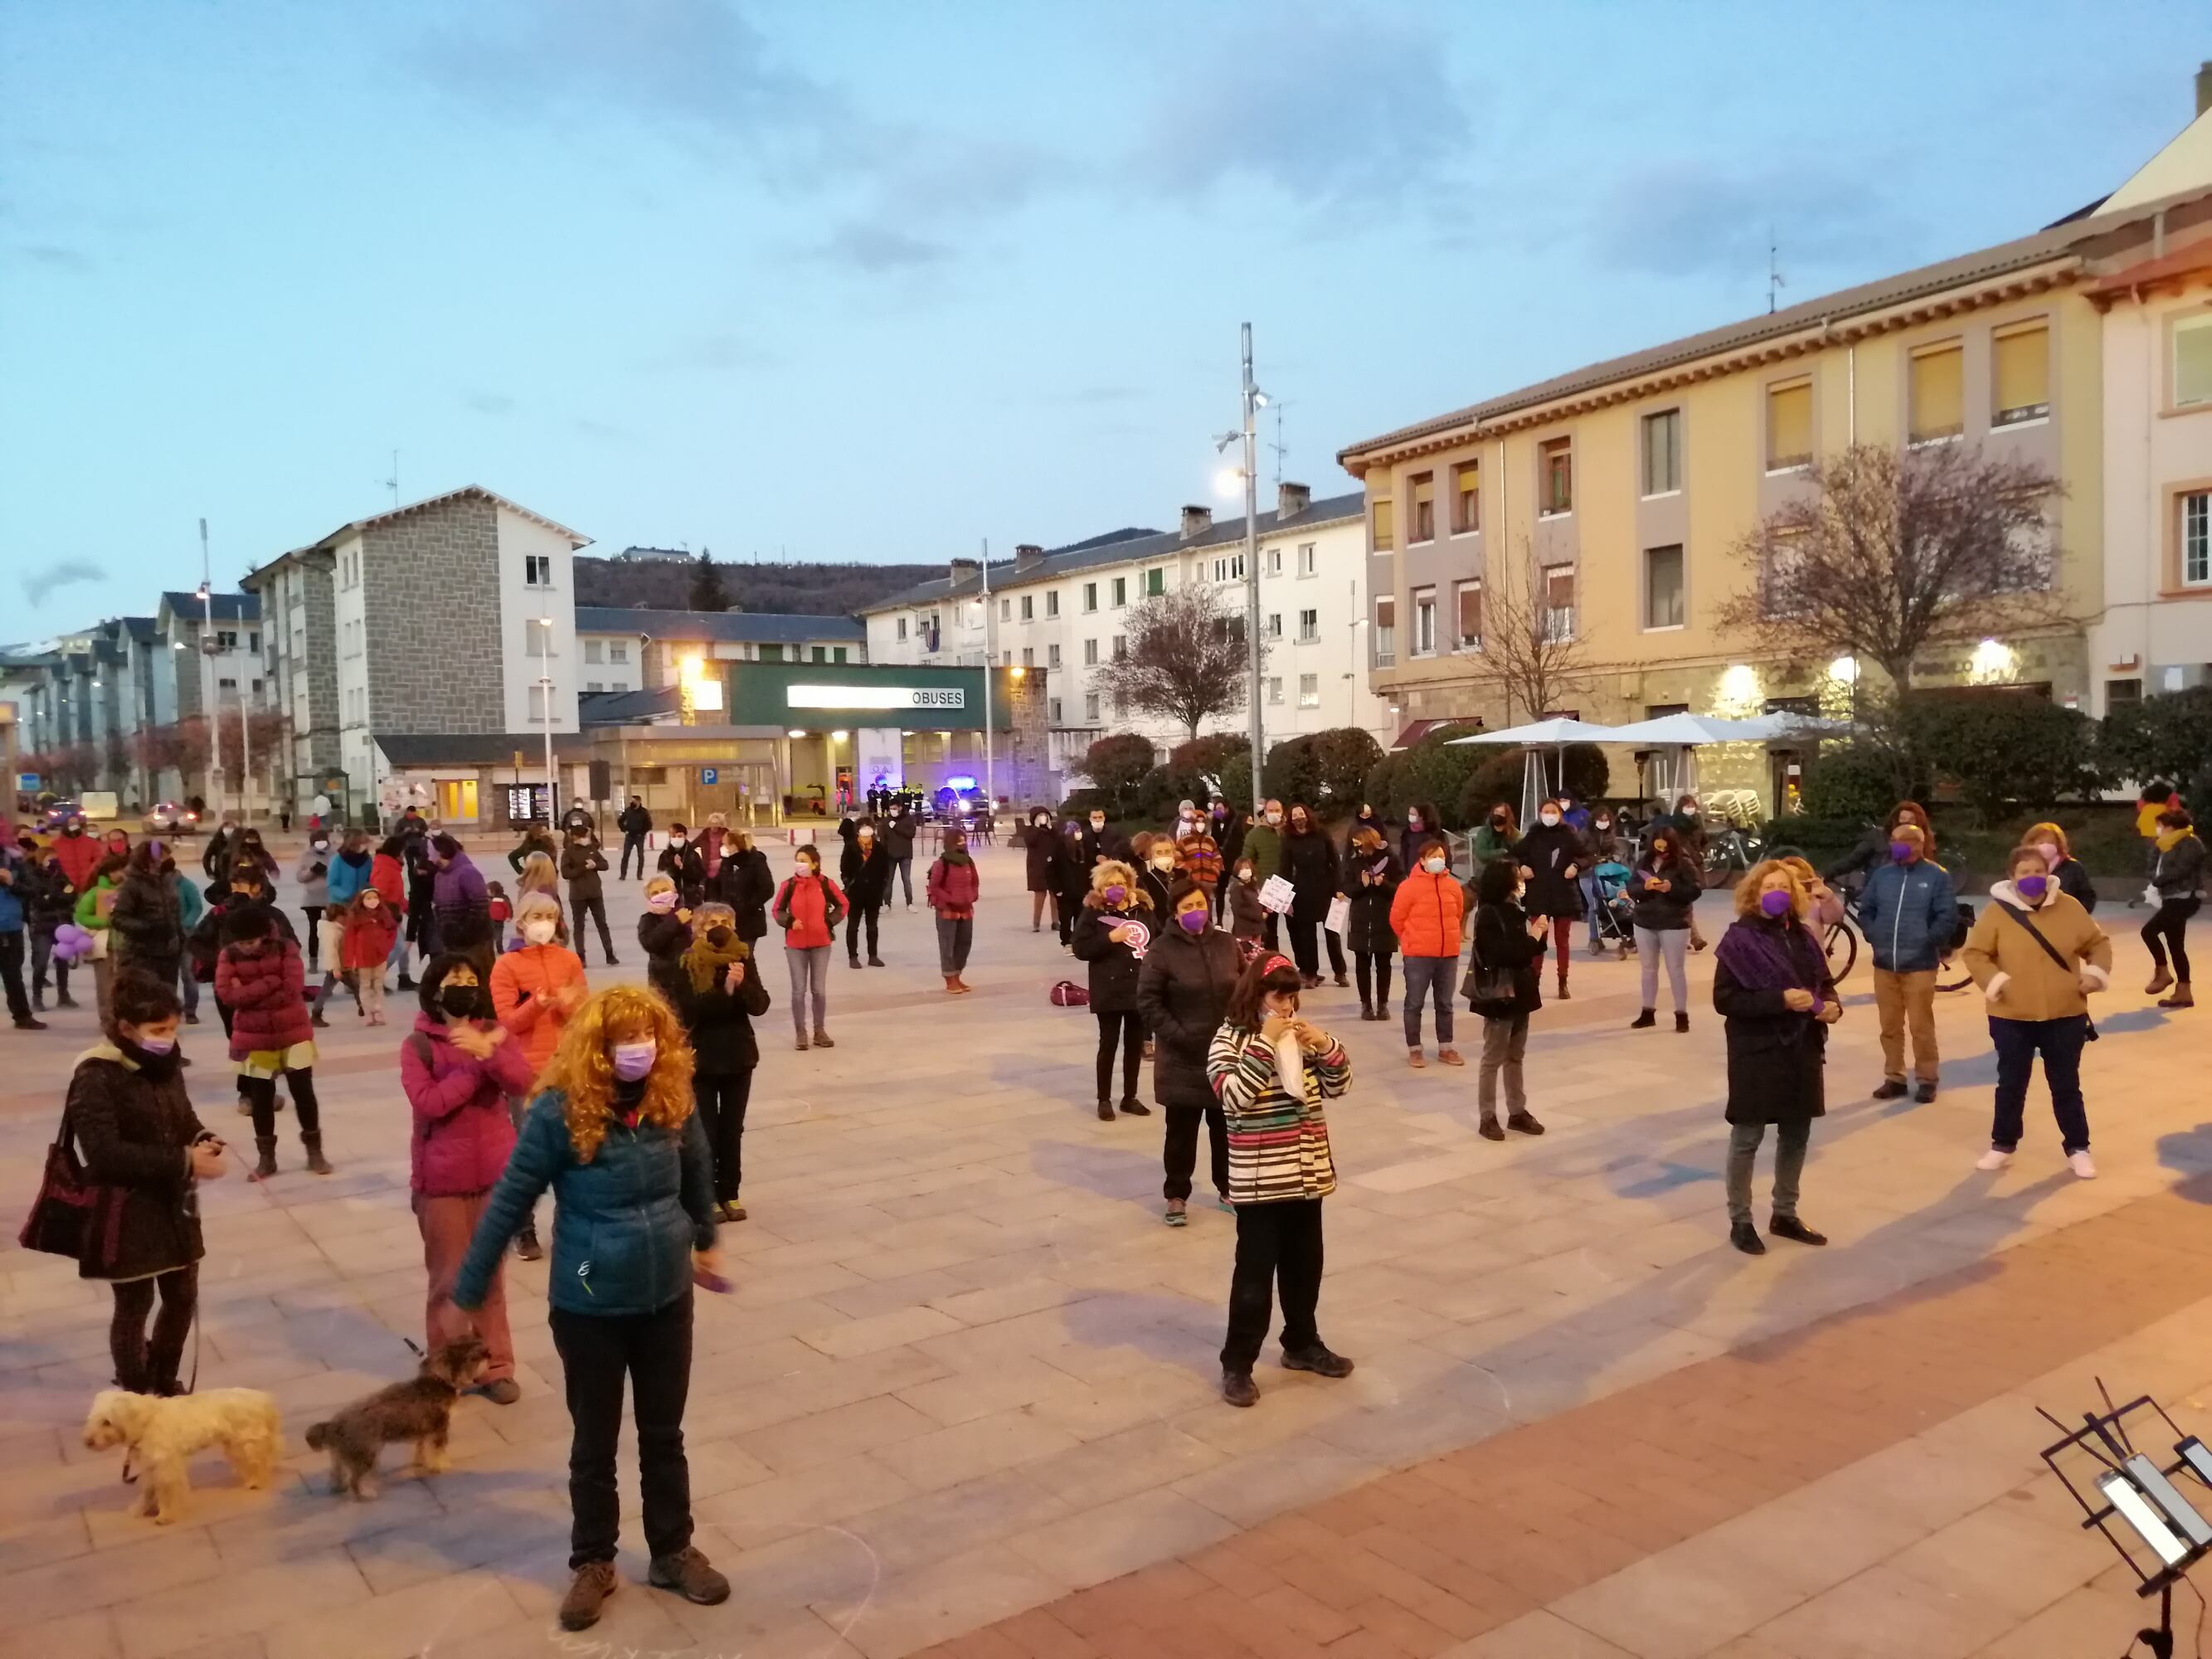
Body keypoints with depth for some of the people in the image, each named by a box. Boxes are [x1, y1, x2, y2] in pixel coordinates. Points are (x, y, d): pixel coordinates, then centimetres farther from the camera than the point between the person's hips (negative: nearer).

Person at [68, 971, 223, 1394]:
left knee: (183, 1298, 17)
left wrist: (204, 1142, -11)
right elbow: (105, 1152, -27)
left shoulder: (165, 1063, 0)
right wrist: (183, 1163, -29)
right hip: (126, 1212, -7)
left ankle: (165, 1383, 39)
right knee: (134, 1308, 8)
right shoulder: (96, 1078, -21)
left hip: (173, 1204, 7)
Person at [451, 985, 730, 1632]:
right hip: (589, 1306, -3)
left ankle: (674, 1552, 37)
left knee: (664, 1434, 19)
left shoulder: (672, 1102, -9)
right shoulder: (561, 1111, -20)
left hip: (667, 1299, 3)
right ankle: (593, 1563, 36)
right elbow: (509, 1203, -12)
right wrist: (467, 1294, -5)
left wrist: (704, 1240, 25)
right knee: (594, 1441, 16)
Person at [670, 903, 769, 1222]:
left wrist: (742, 985, -25)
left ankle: (729, 1194, 22)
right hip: (702, 1058, -3)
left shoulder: (743, 958, -1)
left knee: (732, 1129, 11)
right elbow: (690, 1010, -20)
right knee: (706, 1130, 0)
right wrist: (724, 990, -30)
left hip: (739, 1055, 3)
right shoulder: (688, 964, -10)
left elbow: (760, 1005, -7)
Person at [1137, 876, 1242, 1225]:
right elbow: (1148, 1003, -11)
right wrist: (1178, 1036, -16)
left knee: (1226, 1126, 15)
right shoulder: (1162, 950, -11)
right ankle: (1176, 1195, 20)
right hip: (1183, 1058, -4)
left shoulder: (1226, 943, 3)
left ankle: (1228, 1189, 31)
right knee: (1182, 1129, 6)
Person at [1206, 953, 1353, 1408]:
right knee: (1255, 1271, -1)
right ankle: (1237, 1364, 9)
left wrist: (1325, 1046, -10)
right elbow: (1235, 1095, -24)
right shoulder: (1230, 1040, -10)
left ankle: (1302, 1344, 35)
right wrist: (1266, 1045, -26)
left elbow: (1337, 1086, 8)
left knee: (1304, 1265, 18)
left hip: (1308, 1174, 6)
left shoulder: (1299, 1037, 7)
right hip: (1258, 1181, -6)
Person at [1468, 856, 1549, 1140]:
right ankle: (1488, 1117, 9)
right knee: (1493, 1058, 1)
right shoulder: (1488, 915, -15)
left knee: (1515, 1057, 15)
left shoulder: (1515, 911, 8)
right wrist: (1533, 937, -15)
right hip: (1499, 995, -8)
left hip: (1520, 993, 8)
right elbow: (1504, 954, -23)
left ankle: (1517, 1112, 24)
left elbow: (1524, 950, 12)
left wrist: (1537, 935, -5)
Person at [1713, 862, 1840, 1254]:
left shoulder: (1802, 936, 7)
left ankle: (1785, 1215, 31)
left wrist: (1832, 1004, -6)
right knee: (1748, 1137, 3)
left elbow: (1824, 982, 17)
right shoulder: (1740, 939, -11)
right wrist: (1780, 999, -24)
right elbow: (1724, 1000, -16)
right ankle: (1740, 1221, 16)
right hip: (1756, 1052, -6)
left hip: (1802, 1049, 6)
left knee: (1796, 1135, 15)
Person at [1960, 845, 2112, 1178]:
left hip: (2065, 1015, 1)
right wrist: (1993, 981, -16)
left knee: (2066, 1086, 11)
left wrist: (2096, 972, -7)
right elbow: (1974, 952, -4)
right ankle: (2003, 1146, 25)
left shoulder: (2068, 907, -2)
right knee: (2011, 1085, 10)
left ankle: (2078, 1149, 24)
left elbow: (2098, 943, 9)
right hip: (2012, 1017, -1)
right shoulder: (1996, 911, -8)